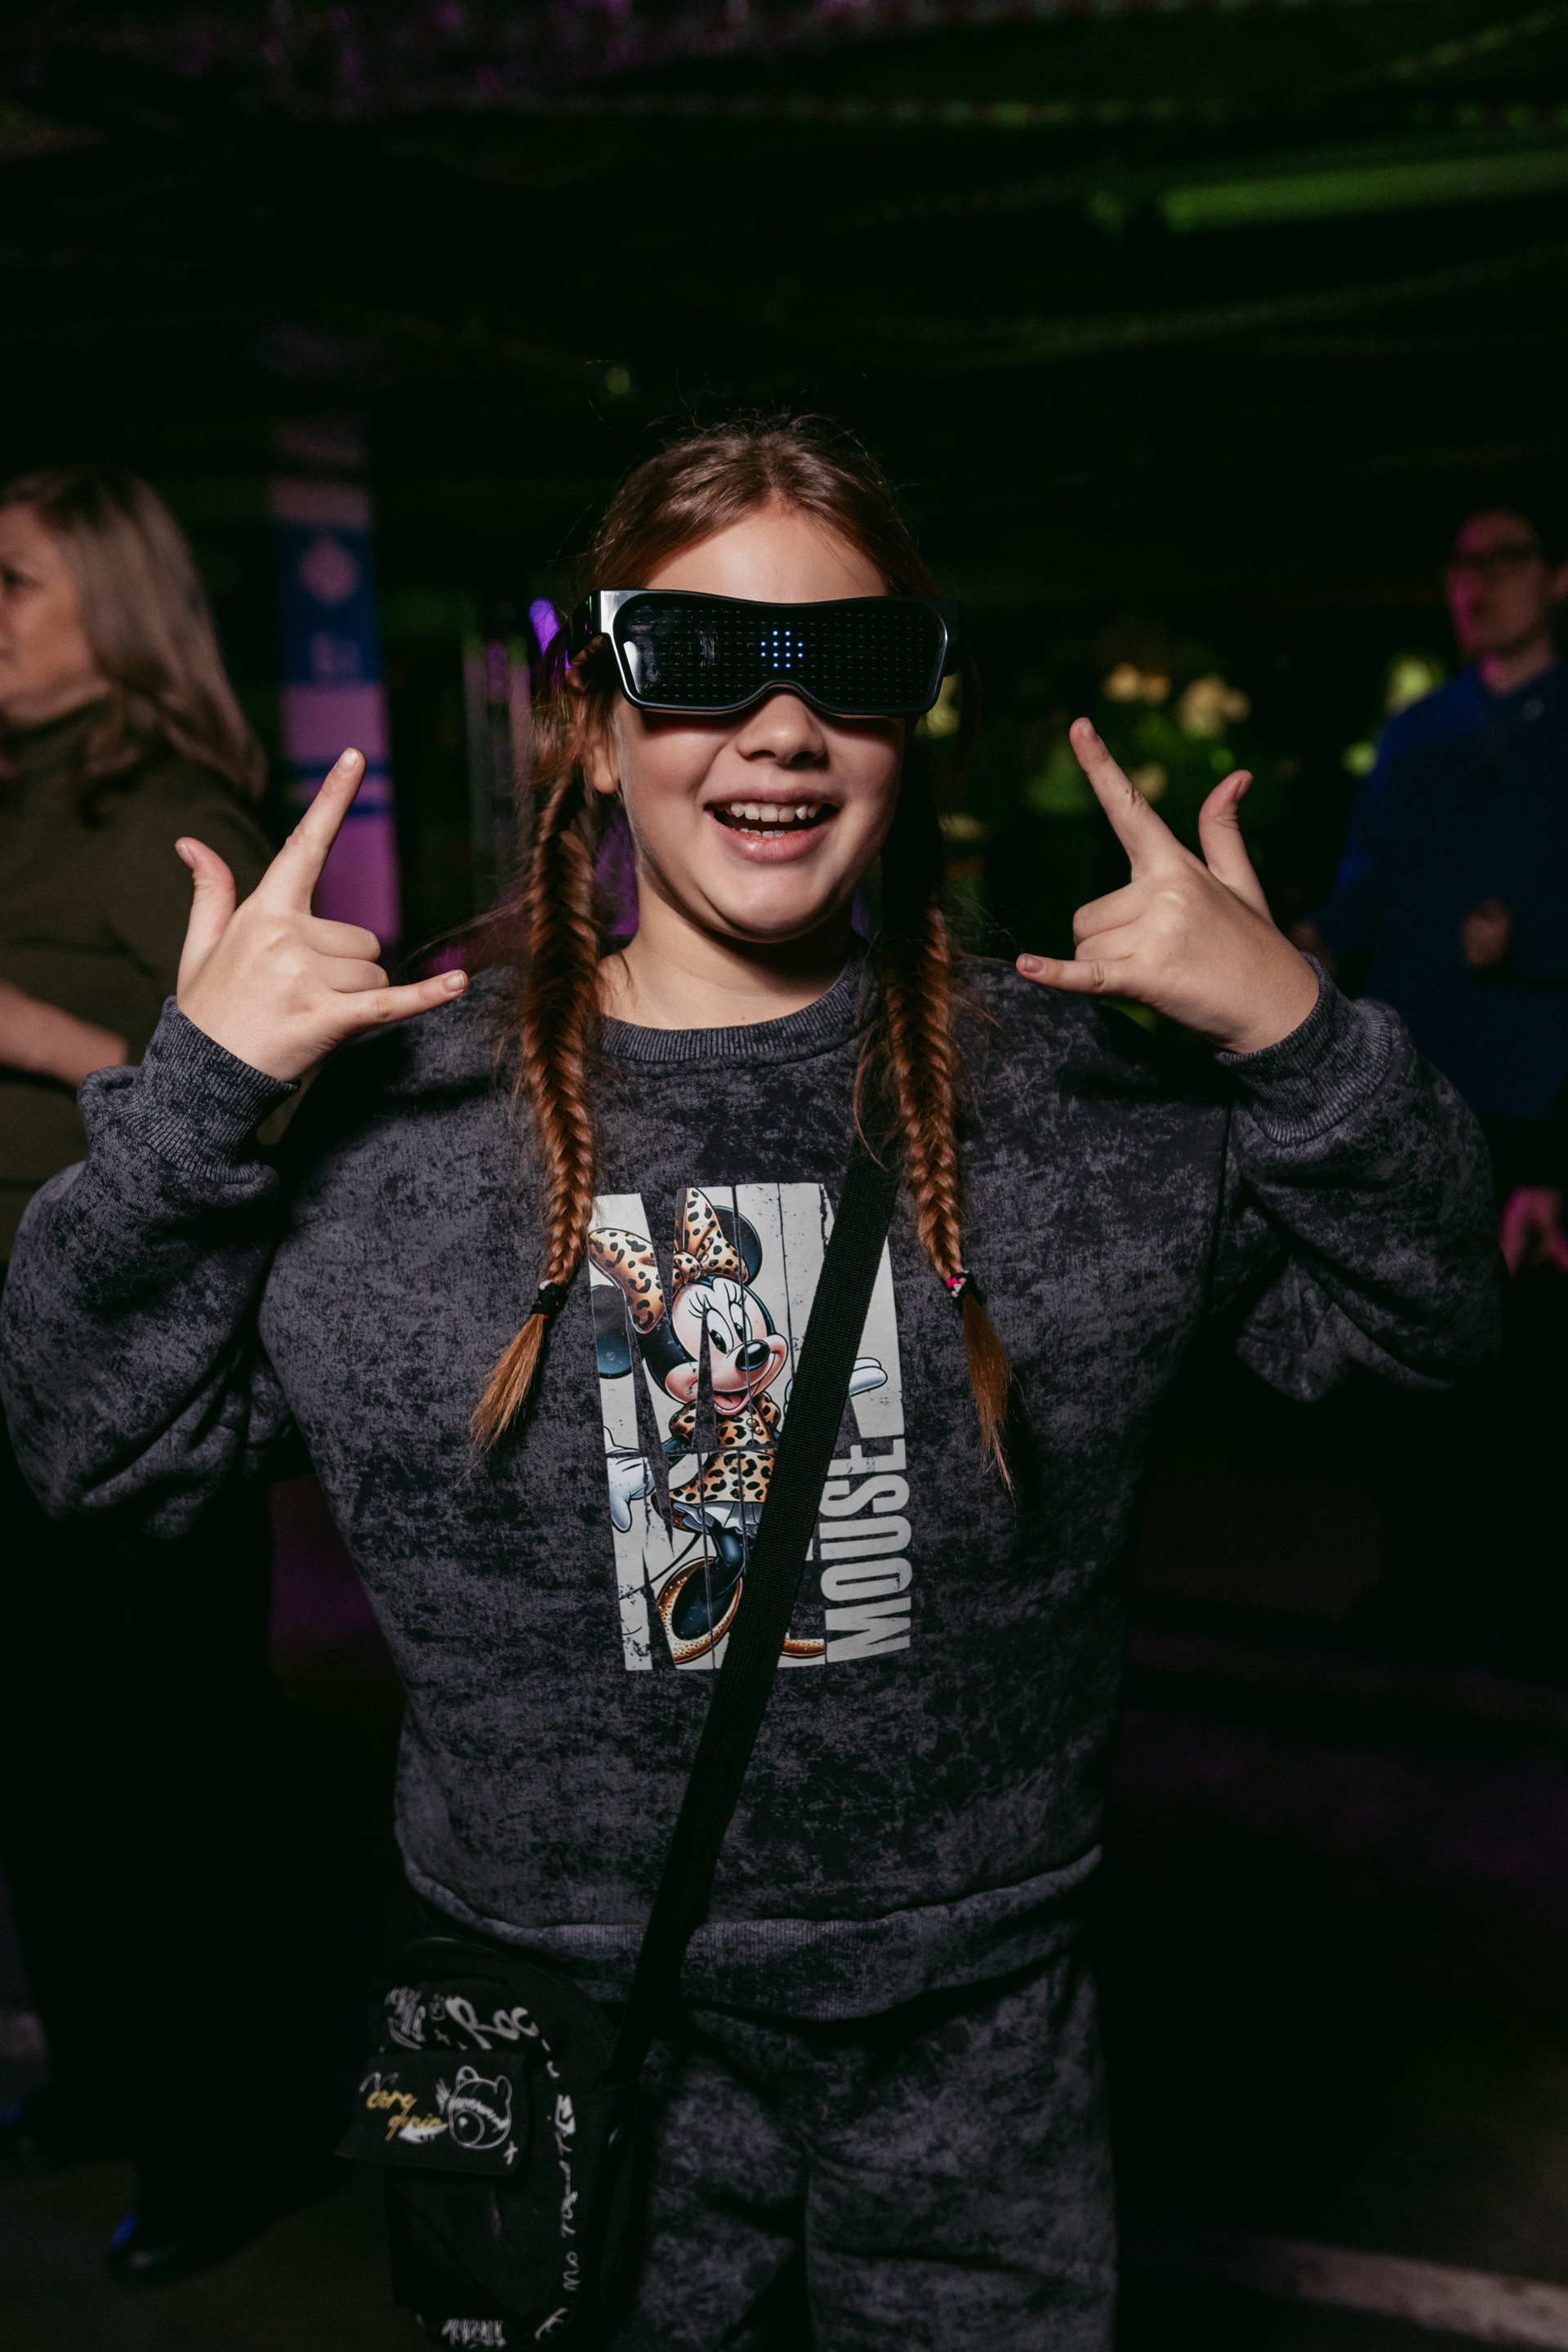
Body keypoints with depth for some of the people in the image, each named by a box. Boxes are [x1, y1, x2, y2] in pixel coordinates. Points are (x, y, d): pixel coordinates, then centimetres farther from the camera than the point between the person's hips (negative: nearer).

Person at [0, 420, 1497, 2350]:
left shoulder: (1070, 1083, -5)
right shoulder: (399, 1097, -7)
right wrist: (188, 1093, -17)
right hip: (563, 2029, -1)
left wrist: (1301, 1038, -16)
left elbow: (1416, 1316, -1)